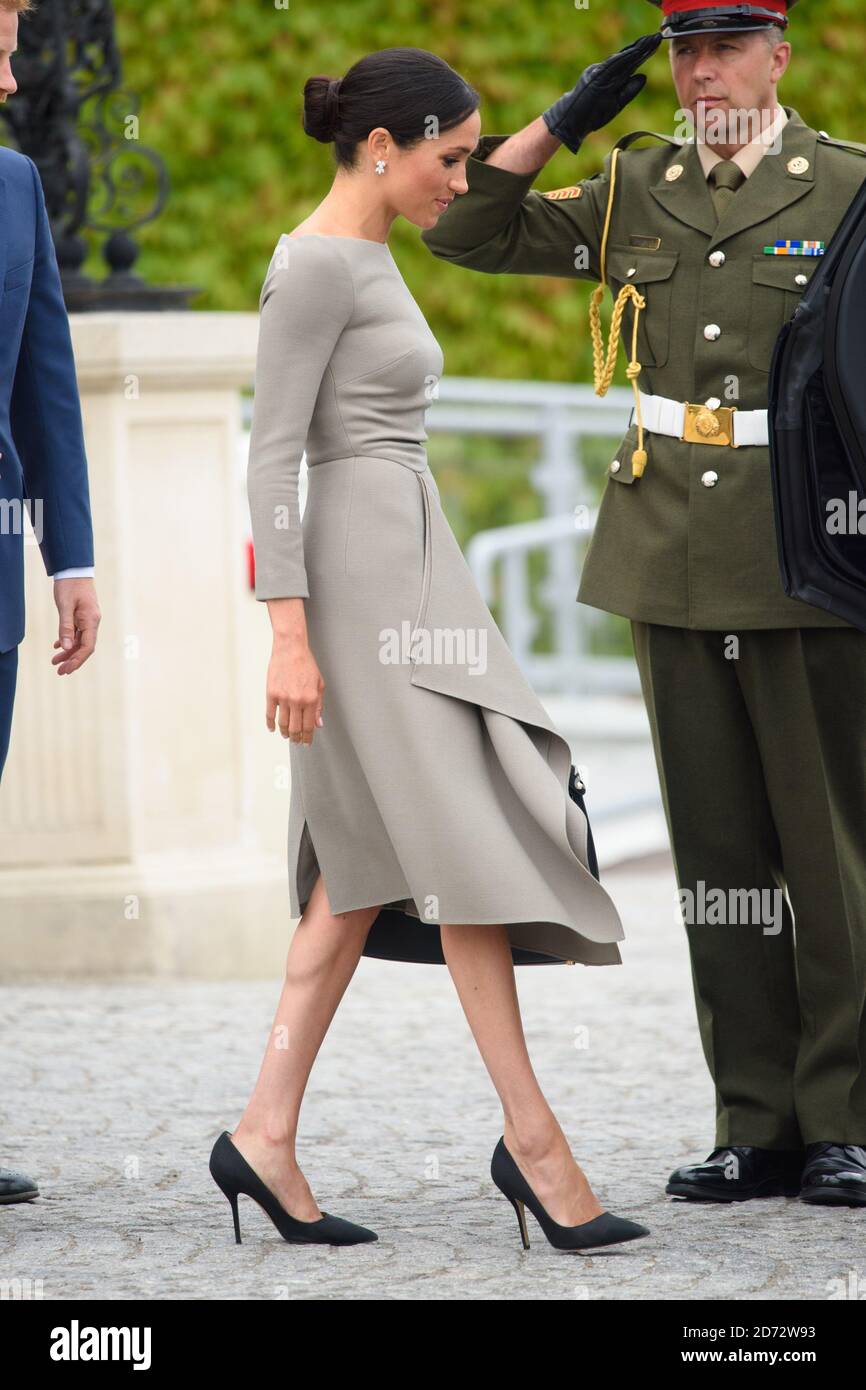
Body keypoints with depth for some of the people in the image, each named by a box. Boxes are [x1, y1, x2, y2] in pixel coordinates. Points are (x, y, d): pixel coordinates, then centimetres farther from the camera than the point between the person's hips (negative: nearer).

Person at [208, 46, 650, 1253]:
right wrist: (289, 636, -21)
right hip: (363, 577, -10)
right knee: (469, 846, -9)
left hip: (407, 572, 10)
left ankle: (268, 1131, 6)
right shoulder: (313, 265, -12)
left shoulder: (368, 262, 17)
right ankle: (534, 1141, -7)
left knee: (370, 870, 6)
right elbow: (272, 454, -17)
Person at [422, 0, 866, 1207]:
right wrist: (565, 121, 2)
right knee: (718, 847, 6)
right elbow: (467, 232, 11)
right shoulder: (636, 192, 11)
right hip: (673, 558, 4)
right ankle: (757, 1129, 11)